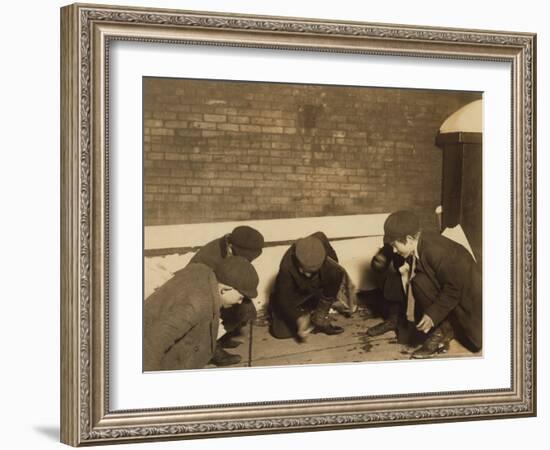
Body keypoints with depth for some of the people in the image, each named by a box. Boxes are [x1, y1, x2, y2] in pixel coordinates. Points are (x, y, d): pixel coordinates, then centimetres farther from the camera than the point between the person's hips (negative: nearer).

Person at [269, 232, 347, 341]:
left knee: (337, 273, -27)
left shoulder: (320, 241, -31)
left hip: (316, 286, 3)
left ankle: (320, 319, -12)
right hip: (295, 294, -3)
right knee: (280, 331, -16)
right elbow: (284, 299, -31)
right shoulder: (286, 267, -38)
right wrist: (299, 318, -40)